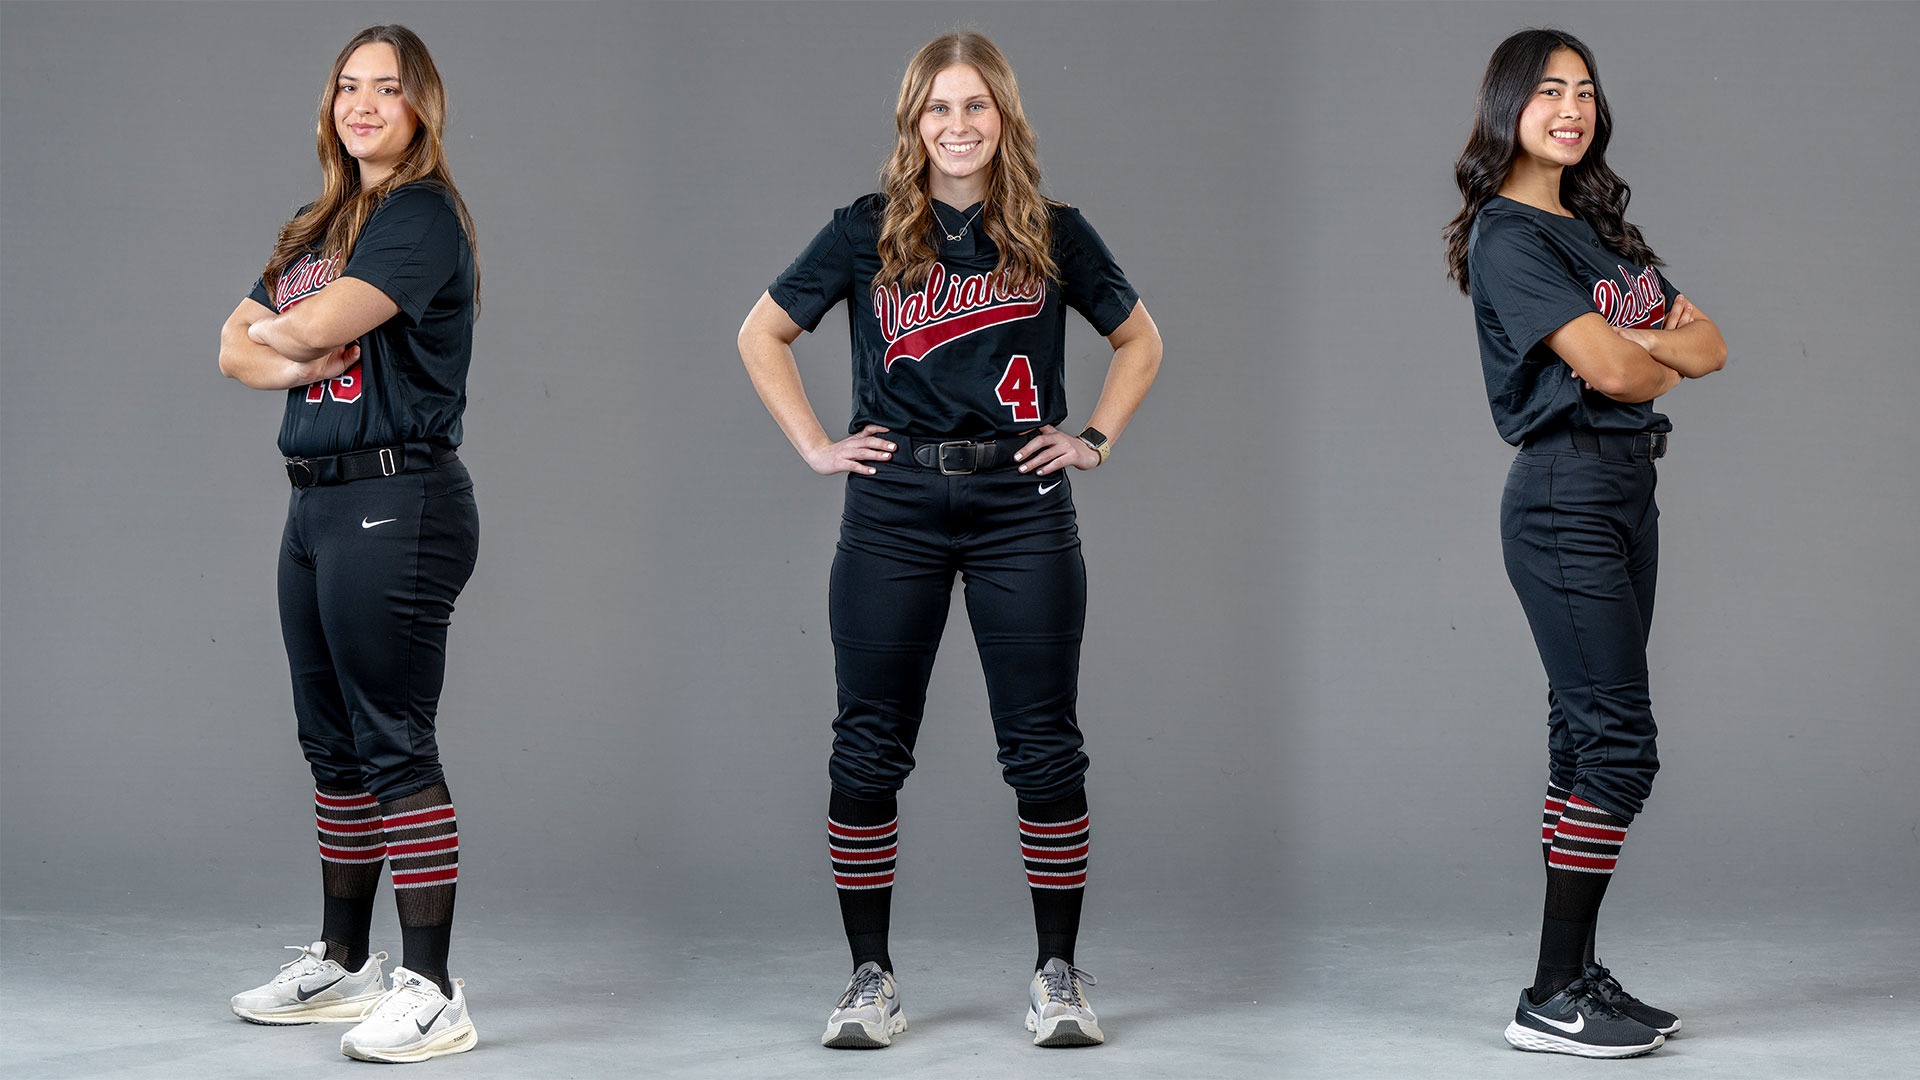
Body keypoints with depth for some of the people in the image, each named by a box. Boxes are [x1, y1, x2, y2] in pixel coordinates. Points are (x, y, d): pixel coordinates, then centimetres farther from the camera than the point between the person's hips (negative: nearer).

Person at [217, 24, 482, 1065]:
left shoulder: (424, 216, -9)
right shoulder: (315, 227, 18)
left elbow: (317, 324, -20)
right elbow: (237, 350, 14)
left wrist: (277, 327, 3)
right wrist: (299, 362, -8)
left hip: (396, 501, -9)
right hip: (316, 500, 9)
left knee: (394, 743, -8)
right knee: (333, 740, 14)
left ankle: (432, 992, -4)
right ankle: (342, 965, 26)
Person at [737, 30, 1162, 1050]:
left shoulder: (1054, 234, 5)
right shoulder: (867, 233, 4)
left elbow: (1139, 341, 19)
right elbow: (761, 335, 13)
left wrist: (1095, 439, 7)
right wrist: (817, 447, 5)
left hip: (1022, 507, 0)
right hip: (894, 514, 0)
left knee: (1045, 748, 0)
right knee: (868, 749, 1)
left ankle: (1059, 975, 12)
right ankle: (870, 977, 12)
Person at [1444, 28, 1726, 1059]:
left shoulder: (1598, 226, 18)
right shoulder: (1508, 237, -9)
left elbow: (1709, 345, 11)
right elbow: (1609, 370, -18)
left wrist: (1639, 347, -10)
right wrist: (1664, 356, 3)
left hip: (1627, 489, 9)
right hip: (1565, 493, -9)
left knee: (1589, 737, 9)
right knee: (1617, 740, -11)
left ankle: (1577, 976, 13)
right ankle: (1552, 998, -6)